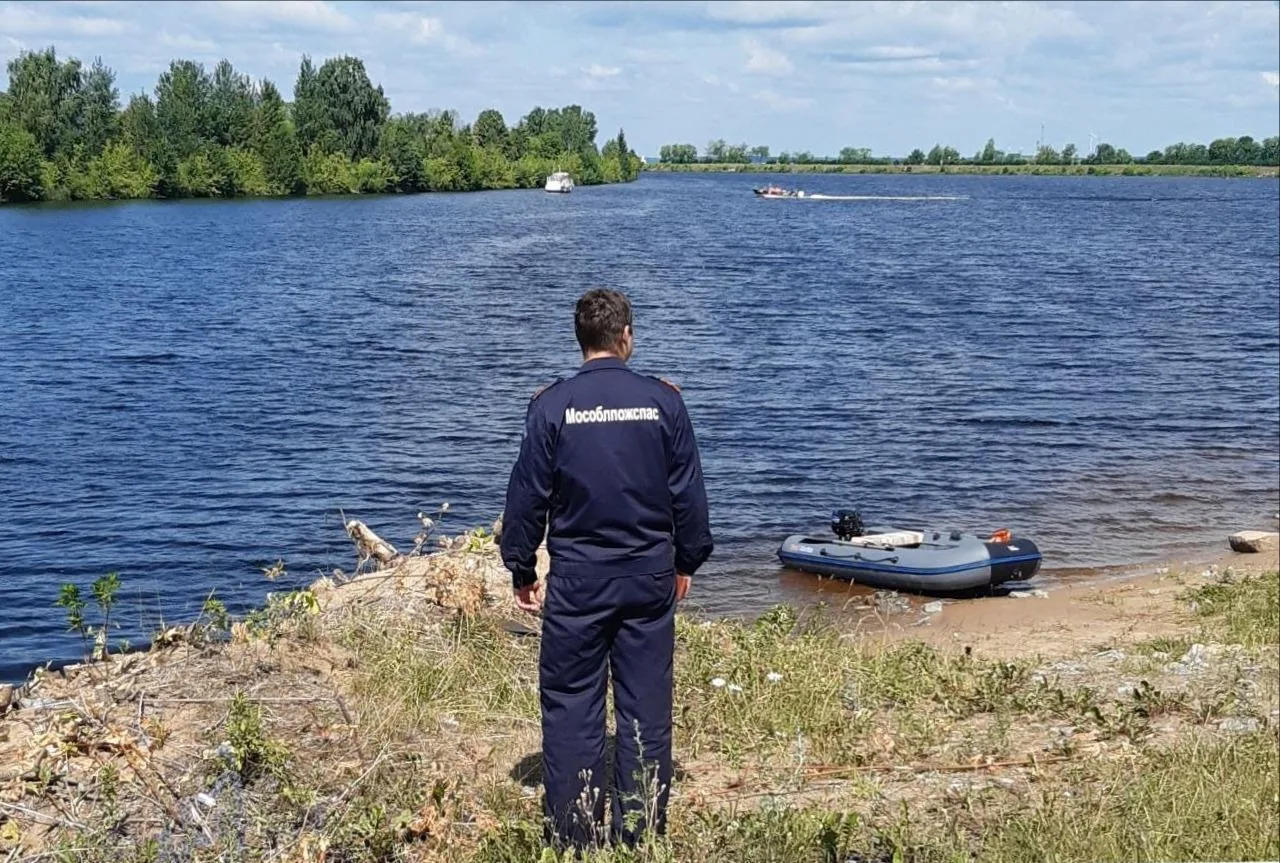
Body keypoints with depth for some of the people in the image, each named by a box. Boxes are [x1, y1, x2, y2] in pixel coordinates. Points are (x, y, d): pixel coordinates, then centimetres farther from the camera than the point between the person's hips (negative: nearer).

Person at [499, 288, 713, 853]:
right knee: (646, 706, 9)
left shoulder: (552, 405, -5)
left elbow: (527, 494, -1)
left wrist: (521, 570, 10)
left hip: (576, 579, -2)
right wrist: (687, 561, 17)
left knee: (570, 705, 6)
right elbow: (688, 491, 5)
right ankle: (641, 836, 17)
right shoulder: (663, 401, -1)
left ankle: (573, 838, 11)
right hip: (650, 577, 2)